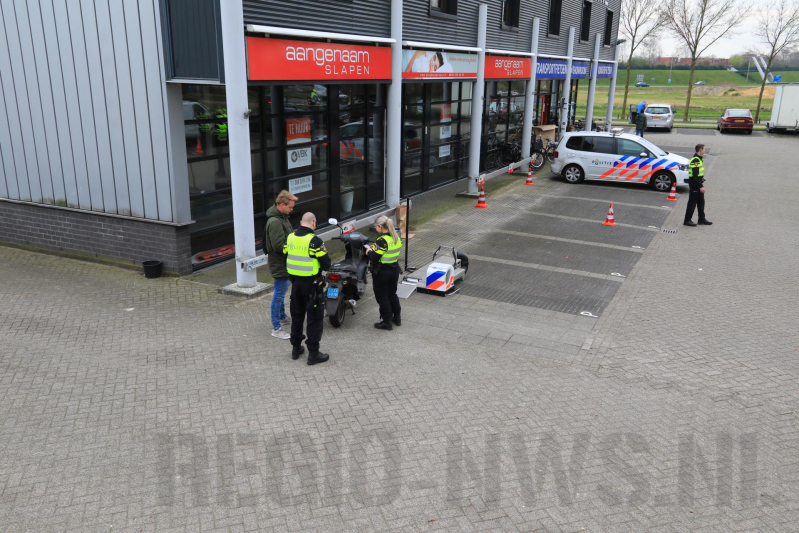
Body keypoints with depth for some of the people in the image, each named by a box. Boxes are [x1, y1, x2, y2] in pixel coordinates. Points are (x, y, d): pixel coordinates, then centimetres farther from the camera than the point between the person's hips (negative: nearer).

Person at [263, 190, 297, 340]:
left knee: (281, 293, 24)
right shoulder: (275, 222, -24)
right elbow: (279, 246, -28)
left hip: (284, 263, 11)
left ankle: (282, 317, 41)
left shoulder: (282, 217, 9)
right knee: (279, 295, -3)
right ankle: (276, 328, 5)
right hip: (280, 264, -11)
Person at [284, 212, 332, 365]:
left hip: (295, 282, 6)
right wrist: (319, 266, 5)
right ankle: (313, 353, 6)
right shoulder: (314, 241, -18)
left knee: (296, 315, 18)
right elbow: (326, 264, -16)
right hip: (311, 284, -6)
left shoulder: (290, 237, 1)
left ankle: (296, 348, 28)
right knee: (314, 318, 3)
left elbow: (285, 258, 10)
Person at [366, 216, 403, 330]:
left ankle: (387, 322, 15)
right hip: (395, 269, 8)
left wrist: (369, 252, -4)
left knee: (382, 297, 7)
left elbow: (374, 259, -25)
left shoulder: (382, 241, -24)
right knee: (392, 294, 24)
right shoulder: (397, 238, 1)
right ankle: (397, 317, 35)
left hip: (382, 272, -8)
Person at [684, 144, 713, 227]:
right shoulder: (695, 160, -20)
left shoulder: (700, 159, 13)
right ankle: (687, 220, 4)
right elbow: (695, 175, -24)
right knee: (692, 203, -3)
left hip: (699, 183, 10)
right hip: (694, 184, -10)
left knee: (701, 202, 15)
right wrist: (700, 186, -24)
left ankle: (702, 219, 23)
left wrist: (701, 184, 21)